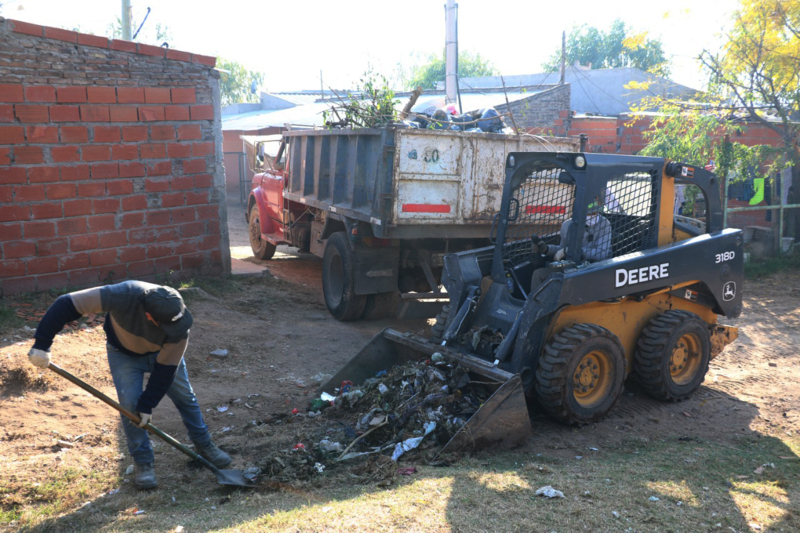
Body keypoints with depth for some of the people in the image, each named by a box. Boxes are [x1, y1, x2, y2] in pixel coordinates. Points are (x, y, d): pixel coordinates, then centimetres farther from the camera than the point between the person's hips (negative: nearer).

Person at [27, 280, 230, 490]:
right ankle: (143, 463, 8)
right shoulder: (124, 295, -45)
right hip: (124, 353, -1)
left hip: (162, 353, 1)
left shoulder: (180, 326, -37)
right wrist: (42, 344, -36)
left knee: (185, 397, 5)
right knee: (130, 406, -9)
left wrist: (147, 405, -19)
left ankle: (204, 446, 26)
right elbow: (66, 304, -39)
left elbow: (166, 368, -24)